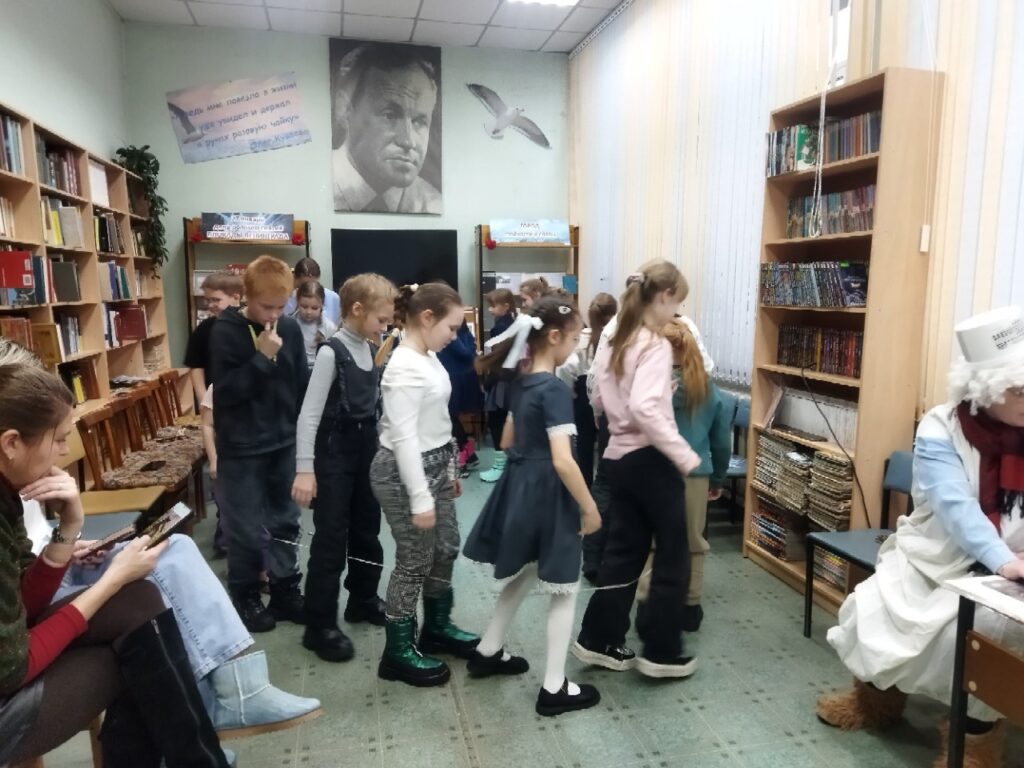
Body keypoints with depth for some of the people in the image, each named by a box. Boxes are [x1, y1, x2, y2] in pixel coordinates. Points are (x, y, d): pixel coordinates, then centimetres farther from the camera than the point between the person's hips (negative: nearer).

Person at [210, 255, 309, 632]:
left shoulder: (290, 329, 1)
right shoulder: (226, 331, -11)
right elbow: (226, 391, -18)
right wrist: (262, 357, -24)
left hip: (284, 442, 4)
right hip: (241, 448, -4)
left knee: (284, 521, 14)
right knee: (247, 529, 6)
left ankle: (286, 591, 29)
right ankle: (246, 599, 25)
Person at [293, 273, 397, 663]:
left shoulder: (371, 351, 5)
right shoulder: (332, 352, -17)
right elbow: (309, 414, -19)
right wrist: (304, 469, -23)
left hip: (367, 449, 8)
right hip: (335, 452, -7)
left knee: (366, 529, 18)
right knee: (331, 539, 0)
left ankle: (363, 599, 37)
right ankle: (320, 626, 12)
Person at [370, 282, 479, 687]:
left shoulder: (428, 358, 6)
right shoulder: (405, 367, -23)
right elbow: (403, 437, -25)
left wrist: (449, 469, 20)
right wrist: (420, 498, -24)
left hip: (433, 466, 10)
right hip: (405, 472, -10)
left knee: (446, 548, 20)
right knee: (414, 561, 3)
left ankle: (436, 627, 40)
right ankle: (398, 652, 22)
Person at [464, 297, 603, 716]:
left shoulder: (520, 383, 6)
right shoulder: (555, 389, -21)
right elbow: (563, 461, -26)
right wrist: (590, 508, -17)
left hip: (519, 486, 9)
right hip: (548, 494, -9)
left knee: (522, 576, 25)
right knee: (564, 591, 6)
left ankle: (487, 652, 39)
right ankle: (554, 689, 16)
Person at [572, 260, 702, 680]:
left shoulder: (614, 342, 9)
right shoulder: (655, 345, -16)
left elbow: (600, 400, 15)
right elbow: (644, 409, -29)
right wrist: (685, 456, -22)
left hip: (618, 456, 8)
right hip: (650, 460, -8)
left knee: (622, 551, 17)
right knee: (673, 556, 8)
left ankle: (599, 639, 24)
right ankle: (662, 652, 19)